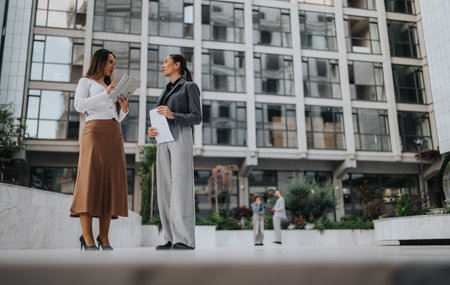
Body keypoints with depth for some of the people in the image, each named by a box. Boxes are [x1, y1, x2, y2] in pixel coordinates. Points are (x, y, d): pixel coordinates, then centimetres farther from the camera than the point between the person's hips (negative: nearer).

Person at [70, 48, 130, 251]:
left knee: (110, 183, -5)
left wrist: (124, 108, 5)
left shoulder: (112, 87, 30)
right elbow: (79, 105, -5)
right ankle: (87, 238, -19)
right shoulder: (86, 82, 15)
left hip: (115, 136, 5)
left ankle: (104, 238, -5)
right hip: (94, 132, -5)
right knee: (90, 180, -16)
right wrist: (105, 94, -10)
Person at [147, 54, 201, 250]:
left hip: (181, 139, -7)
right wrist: (152, 131, 1)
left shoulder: (191, 87, 5)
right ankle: (173, 238, 0)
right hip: (164, 142, 7)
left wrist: (173, 115, -20)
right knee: (166, 189, -2)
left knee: (180, 186, -17)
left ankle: (185, 239, -17)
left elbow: (196, 119, -4)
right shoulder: (166, 91, 27)